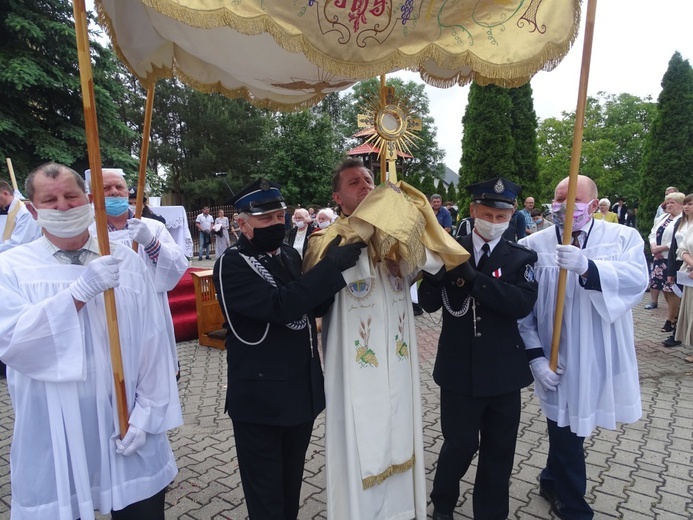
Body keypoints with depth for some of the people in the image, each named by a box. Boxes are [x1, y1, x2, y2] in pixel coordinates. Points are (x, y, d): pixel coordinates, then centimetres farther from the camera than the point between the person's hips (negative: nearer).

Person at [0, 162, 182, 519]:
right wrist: (81, 290, -25)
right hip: (54, 444, 0)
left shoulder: (124, 261, -2)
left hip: (127, 433, 1)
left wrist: (146, 413, -7)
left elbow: (151, 343, -3)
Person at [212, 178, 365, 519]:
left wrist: (331, 270, 0)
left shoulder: (289, 254, 6)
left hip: (302, 391, 7)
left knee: (291, 486, 24)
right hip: (261, 397, -6)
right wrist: (332, 266, -30)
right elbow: (279, 305, -30)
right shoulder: (231, 265, -16)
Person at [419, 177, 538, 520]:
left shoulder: (522, 257, 0)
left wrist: (473, 277, -27)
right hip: (459, 369, -1)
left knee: (499, 450, 13)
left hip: (503, 371, 1)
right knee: (460, 444, 9)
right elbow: (428, 303, -6)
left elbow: (523, 304, -17)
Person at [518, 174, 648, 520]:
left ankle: (552, 481, 48)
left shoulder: (624, 238, -2)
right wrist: (535, 356, -12)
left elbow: (637, 279, -22)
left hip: (602, 359, 2)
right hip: (557, 360, -2)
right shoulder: (533, 245, -6)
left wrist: (587, 267, -38)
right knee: (565, 433, 9)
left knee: (567, 429, 20)